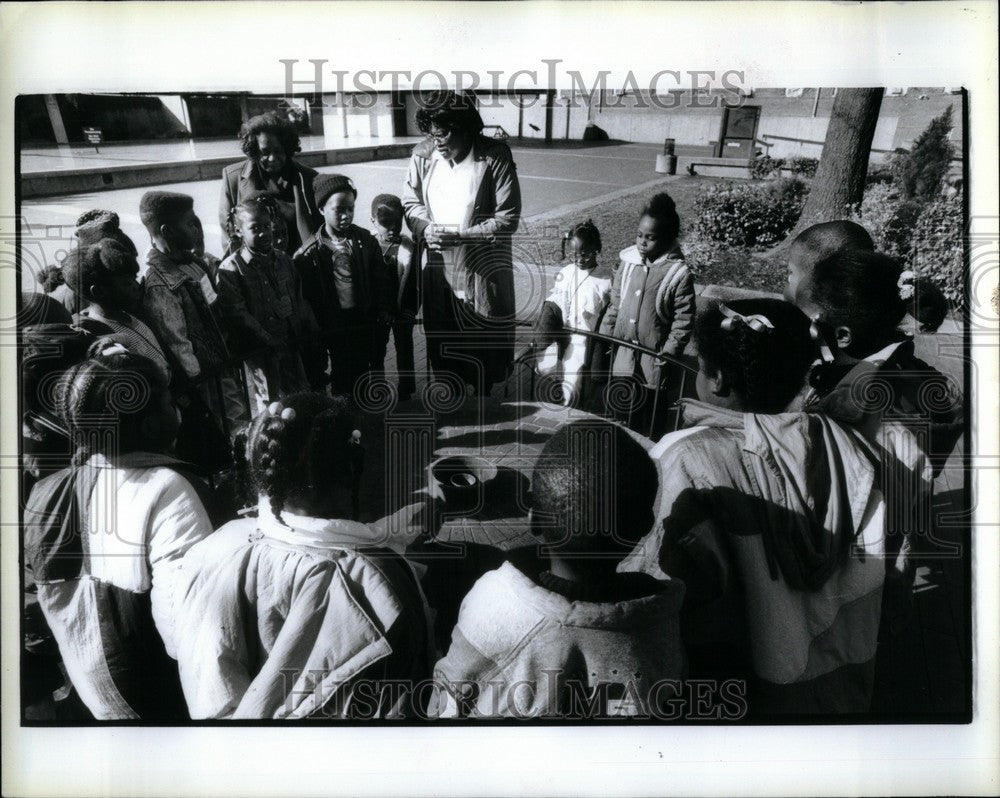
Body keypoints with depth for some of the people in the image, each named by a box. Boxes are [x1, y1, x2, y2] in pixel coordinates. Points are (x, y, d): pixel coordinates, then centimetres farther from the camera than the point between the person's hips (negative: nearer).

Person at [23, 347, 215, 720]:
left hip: (88, 693, 7)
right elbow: (186, 626, -31)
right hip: (163, 703, -7)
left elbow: (47, 609, 8)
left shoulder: (43, 496, -2)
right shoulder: (162, 490, -24)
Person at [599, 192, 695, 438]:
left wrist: (668, 355, -16)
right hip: (623, 356, 4)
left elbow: (683, 322, -11)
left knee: (651, 425, 9)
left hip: (655, 362, -4)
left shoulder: (679, 274, -12)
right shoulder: (628, 262, 2)